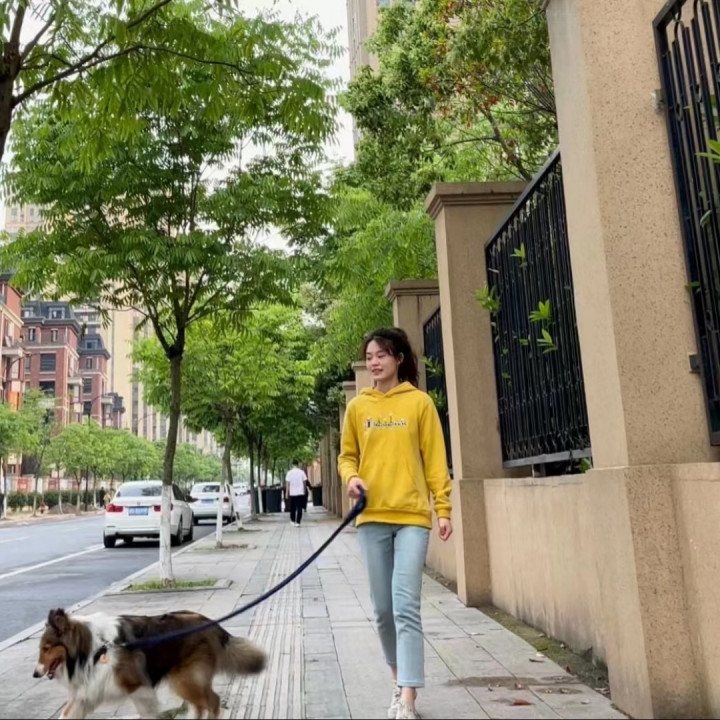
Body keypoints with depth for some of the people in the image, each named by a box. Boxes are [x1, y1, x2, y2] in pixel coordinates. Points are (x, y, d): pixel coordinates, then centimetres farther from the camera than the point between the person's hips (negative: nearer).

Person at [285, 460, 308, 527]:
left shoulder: (289, 472, -4)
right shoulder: (301, 472, -2)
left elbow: (287, 483, -4)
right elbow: (304, 482, 3)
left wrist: (287, 492, 3)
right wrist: (304, 491, 15)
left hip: (292, 493, 0)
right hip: (300, 493, 0)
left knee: (292, 508, 15)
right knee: (299, 508, 1)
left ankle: (293, 520, 25)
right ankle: (298, 522, -5)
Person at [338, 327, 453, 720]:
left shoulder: (419, 402, 0)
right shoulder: (357, 407, 7)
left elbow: (435, 459, 1)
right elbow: (347, 455, 14)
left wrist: (443, 508, -4)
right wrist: (352, 477, -8)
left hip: (412, 516, -3)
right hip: (372, 517, 3)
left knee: (405, 607, -11)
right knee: (383, 609, 11)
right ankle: (400, 681, 30)